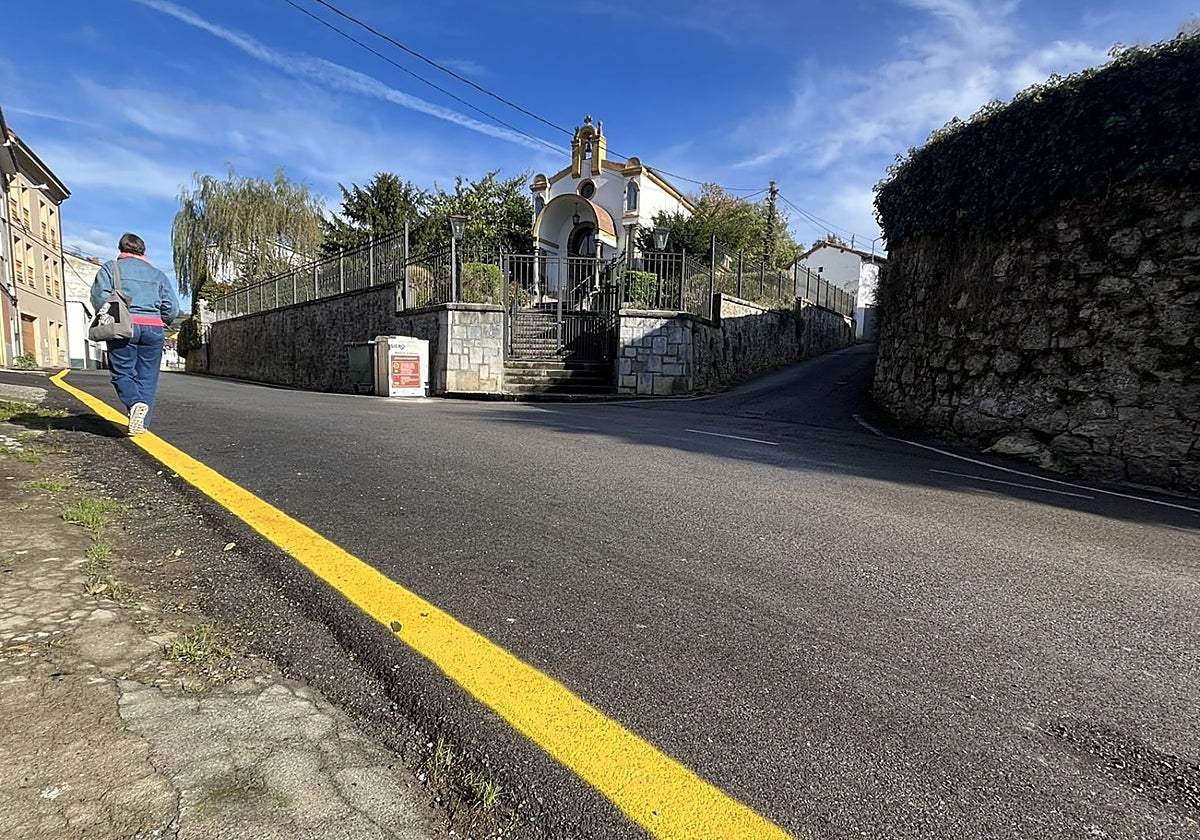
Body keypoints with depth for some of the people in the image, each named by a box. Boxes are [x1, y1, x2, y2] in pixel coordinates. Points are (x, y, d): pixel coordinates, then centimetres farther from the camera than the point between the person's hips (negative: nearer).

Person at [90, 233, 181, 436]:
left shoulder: (110, 267, 9)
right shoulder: (157, 274, 16)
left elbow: (99, 297, -5)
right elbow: (172, 307, 7)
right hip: (153, 328, 2)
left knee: (122, 373, 6)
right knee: (147, 377, 5)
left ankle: (135, 403, -23)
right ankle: (141, 424, 2)